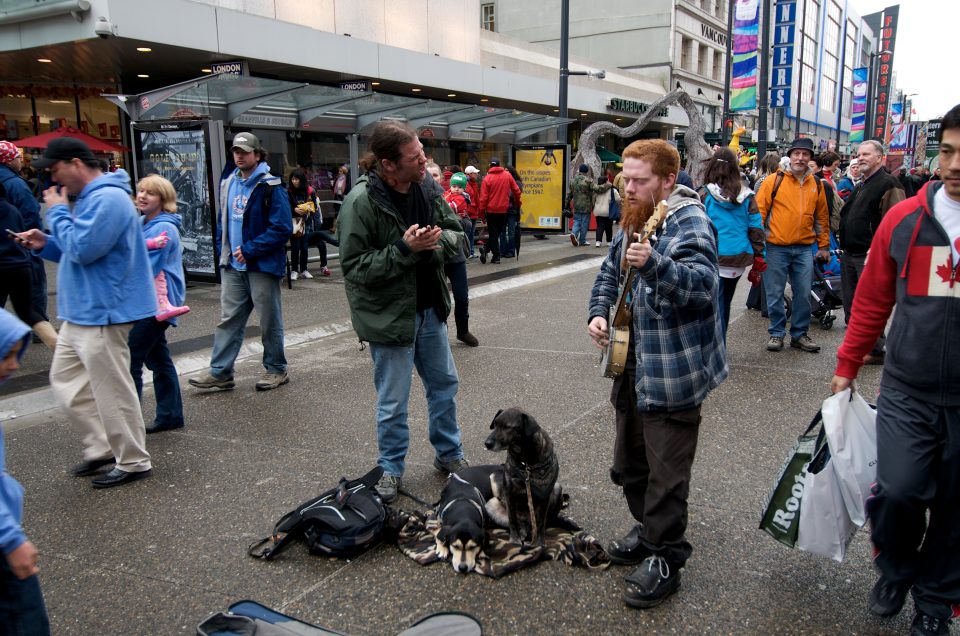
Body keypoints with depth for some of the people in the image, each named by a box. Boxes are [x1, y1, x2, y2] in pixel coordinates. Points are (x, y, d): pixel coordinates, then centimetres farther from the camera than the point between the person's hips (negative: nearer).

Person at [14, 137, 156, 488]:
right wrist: (46, 244, 9)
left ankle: (133, 461, 12)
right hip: (80, 312, 11)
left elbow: (82, 248, -25)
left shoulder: (107, 198, -18)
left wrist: (57, 212, -12)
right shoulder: (90, 197, 16)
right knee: (65, 382, 17)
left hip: (101, 314, -11)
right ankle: (102, 447, 26)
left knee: (112, 391, -1)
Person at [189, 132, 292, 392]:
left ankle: (276, 369, 20)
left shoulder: (270, 187, -12)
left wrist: (249, 250, -18)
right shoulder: (228, 184, 11)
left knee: (269, 320, 6)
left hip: (262, 265, -6)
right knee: (228, 319, 7)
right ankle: (220, 372, 13)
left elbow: (282, 229, -18)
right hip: (232, 266, 6)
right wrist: (223, 249, 7)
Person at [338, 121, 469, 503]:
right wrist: (405, 250, -28)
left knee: (444, 384, 20)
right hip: (389, 315, -6)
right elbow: (354, 267, -20)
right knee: (393, 402, 7)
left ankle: (449, 454, 40)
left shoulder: (428, 187, -2)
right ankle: (390, 469, 28)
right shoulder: (361, 202, -20)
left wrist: (440, 239, -17)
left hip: (429, 309, 7)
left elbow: (457, 233, 6)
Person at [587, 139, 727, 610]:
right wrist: (599, 312, 3)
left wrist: (654, 265, -48)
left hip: (672, 373, -9)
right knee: (630, 462, 21)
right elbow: (610, 273, 21)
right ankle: (648, 532, 42)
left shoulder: (689, 222, -17)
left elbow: (703, 284, -32)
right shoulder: (634, 219, 11)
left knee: (665, 471, 1)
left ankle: (665, 560, 18)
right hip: (633, 364, 9)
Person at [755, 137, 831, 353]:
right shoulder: (774, 181, -3)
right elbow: (759, 211, -4)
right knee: (775, 294, 4)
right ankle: (777, 333, 18)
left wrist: (824, 246, 16)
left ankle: (799, 334, 21)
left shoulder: (816, 184, 10)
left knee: (803, 295, 7)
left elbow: (822, 217, 16)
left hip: (804, 249, 3)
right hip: (776, 248, -3)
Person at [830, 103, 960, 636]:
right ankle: (894, 565, 22)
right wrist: (847, 366, 11)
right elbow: (872, 301, 8)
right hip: (906, 392, 0)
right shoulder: (904, 219, -1)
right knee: (899, 491, -11)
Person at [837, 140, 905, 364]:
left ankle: (874, 351, 5)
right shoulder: (861, 186, 19)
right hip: (850, 255, 9)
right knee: (851, 305, 13)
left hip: (870, 257, -9)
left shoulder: (889, 184, -10)